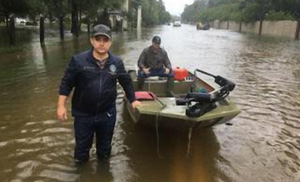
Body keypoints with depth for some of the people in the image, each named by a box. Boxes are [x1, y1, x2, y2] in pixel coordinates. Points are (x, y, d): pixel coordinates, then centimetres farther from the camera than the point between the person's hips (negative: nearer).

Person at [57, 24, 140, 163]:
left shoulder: (117, 62, -3)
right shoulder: (78, 60, -12)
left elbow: (126, 82, 10)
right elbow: (66, 83, -6)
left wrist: (133, 100, 14)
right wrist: (61, 105, -8)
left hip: (108, 114, 2)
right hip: (83, 115, -2)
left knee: (105, 147, 22)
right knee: (82, 147, 16)